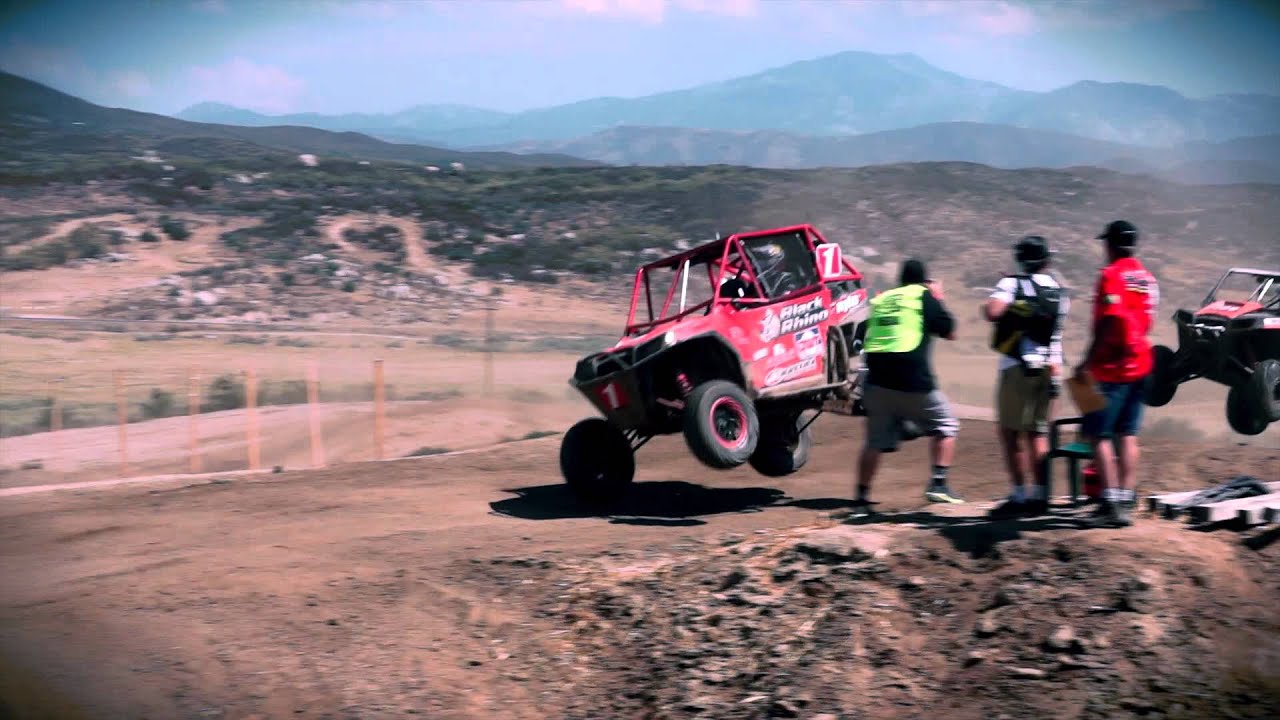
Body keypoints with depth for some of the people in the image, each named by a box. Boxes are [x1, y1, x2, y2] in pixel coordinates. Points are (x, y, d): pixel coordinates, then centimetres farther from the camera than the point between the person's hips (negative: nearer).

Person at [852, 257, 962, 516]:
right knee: (945, 426, 14)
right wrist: (938, 299, 21)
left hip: (877, 380, 4)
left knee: (875, 441, 12)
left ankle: (862, 498, 8)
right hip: (913, 381, -4)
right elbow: (949, 332, 11)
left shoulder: (880, 300, 17)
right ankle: (938, 483, 3)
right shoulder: (924, 296, 4)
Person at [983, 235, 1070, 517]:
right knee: (1038, 433, 13)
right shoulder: (1059, 292, 12)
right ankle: (1040, 495, 10)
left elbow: (992, 312, -21)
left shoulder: (1013, 284, -7)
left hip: (1018, 367, -5)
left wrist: (989, 306, -1)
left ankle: (1019, 496, -3)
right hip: (1051, 368, 5)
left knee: (1011, 431, 1)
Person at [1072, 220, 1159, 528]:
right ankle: (1126, 500, 10)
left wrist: (1086, 363, -18)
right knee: (1128, 435, 11)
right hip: (1140, 364, 8)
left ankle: (1111, 503, -10)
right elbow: (1145, 324, 14)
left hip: (1111, 367, -8)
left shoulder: (1111, 275, -12)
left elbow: (1108, 324, -20)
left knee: (1099, 435, -3)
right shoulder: (1148, 278, 13)